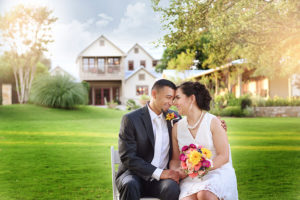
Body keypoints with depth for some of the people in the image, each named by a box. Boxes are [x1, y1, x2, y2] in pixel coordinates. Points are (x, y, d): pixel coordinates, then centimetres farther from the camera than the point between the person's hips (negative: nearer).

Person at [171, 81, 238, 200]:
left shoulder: (213, 122, -2)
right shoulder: (177, 128, 10)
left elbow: (224, 156, -6)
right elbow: (175, 159, 15)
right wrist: (175, 171, -8)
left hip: (217, 172, -2)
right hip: (190, 178, 2)